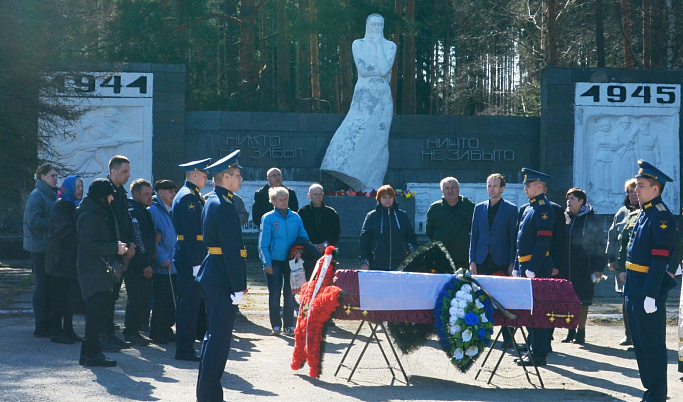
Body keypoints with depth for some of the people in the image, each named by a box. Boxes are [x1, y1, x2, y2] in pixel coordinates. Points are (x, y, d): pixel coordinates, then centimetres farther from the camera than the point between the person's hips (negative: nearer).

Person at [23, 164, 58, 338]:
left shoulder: (52, 194, 16)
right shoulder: (37, 196, -11)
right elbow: (34, 222, -19)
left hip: (50, 246, 8)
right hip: (40, 247, -8)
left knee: (48, 285, 11)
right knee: (42, 285, -4)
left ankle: (48, 323, 17)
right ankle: (41, 326, 2)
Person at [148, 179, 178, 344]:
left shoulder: (169, 211, 16)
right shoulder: (153, 210, -10)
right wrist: (162, 258, -18)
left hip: (172, 264, 8)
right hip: (161, 265, -8)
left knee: (171, 299, 11)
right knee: (160, 300, -4)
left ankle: (166, 329, 20)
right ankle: (156, 333, 5)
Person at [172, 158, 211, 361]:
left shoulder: (193, 196, 18)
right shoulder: (188, 197, -14)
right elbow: (190, 233, -20)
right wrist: (196, 263, -21)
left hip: (187, 259, 10)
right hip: (189, 259, -10)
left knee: (189, 303, 13)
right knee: (189, 304, -6)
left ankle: (185, 347, 19)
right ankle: (185, 349, -1)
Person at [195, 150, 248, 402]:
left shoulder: (212, 202, 16)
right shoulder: (224, 207, -16)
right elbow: (231, 251, -20)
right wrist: (238, 287, -19)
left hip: (211, 275, 11)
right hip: (222, 280, -11)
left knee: (213, 335, 16)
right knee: (219, 337, -6)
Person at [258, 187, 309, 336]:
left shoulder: (295, 217, 4)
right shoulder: (268, 218, -4)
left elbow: (304, 237, 10)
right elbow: (263, 243, -5)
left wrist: (300, 250, -7)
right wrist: (267, 263, -10)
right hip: (274, 261, -3)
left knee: (290, 295, 7)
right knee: (274, 294, 2)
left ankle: (289, 326, 15)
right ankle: (276, 326, 9)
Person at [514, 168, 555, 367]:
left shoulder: (544, 208, -12)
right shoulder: (529, 208, 18)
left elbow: (543, 240, -19)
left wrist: (532, 268, -22)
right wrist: (517, 267, 18)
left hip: (538, 268, -10)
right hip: (526, 266, 10)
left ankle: (539, 355, -2)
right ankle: (534, 349, 20)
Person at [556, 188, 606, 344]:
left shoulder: (591, 219, -2)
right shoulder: (563, 217, 8)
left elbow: (599, 244, -2)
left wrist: (598, 268, -7)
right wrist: (555, 264, 5)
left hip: (584, 268, -3)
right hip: (565, 267, 4)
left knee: (583, 301, 2)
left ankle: (581, 331, 12)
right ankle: (570, 331, 17)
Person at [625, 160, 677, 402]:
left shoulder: (661, 217, -15)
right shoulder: (643, 213, 14)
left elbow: (660, 260, -20)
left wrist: (651, 295, -22)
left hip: (649, 291, -10)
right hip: (634, 290, 10)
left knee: (652, 345, -2)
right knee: (640, 342, 15)